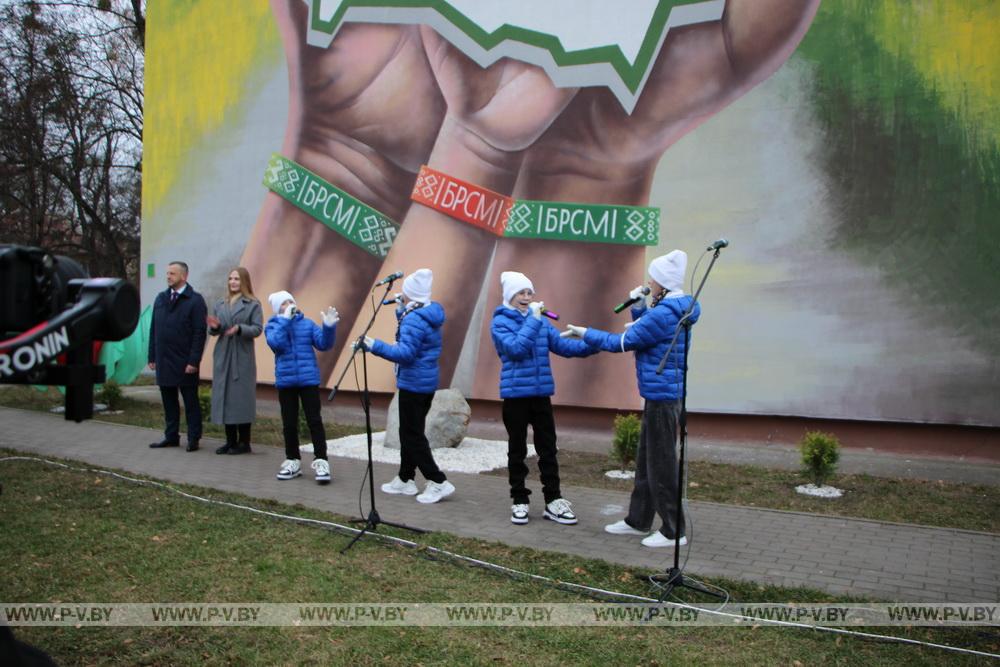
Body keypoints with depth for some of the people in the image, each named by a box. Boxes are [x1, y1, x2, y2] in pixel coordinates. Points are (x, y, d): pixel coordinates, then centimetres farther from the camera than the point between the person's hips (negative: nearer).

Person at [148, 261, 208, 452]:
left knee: (191, 401, 3)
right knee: (168, 400, 12)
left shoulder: (195, 300, -6)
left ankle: (193, 439, 10)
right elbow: (153, 329, 14)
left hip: (185, 362, -6)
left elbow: (200, 333, -11)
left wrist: (194, 361, -15)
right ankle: (171, 436, 21)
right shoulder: (160, 298, 12)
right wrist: (152, 357, 9)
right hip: (163, 361, 6)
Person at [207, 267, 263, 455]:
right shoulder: (219, 304, 15)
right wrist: (214, 327, -10)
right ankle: (231, 441, 15)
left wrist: (240, 329, -25)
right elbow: (212, 331, 13)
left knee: (242, 397, -4)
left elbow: (257, 329, -9)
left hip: (242, 357, -5)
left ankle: (244, 442, 4)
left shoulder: (253, 304, 0)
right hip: (222, 356, 5)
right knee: (224, 396, 6)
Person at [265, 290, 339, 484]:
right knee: (289, 423, 10)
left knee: (314, 420, -3)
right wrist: (285, 320, -16)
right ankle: (293, 461, 22)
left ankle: (321, 461, 0)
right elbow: (276, 343, -17)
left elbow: (323, 344, -4)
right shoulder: (272, 326, 2)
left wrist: (329, 327, -20)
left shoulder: (307, 324, 3)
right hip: (285, 382, 1)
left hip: (309, 380, -1)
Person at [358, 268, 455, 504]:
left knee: (412, 435, -3)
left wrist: (376, 346, -25)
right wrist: (402, 308, 13)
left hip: (413, 383, -10)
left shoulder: (414, 319, -20)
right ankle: (405, 479, 28)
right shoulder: (430, 315, 9)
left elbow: (405, 353, -27)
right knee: (410, 431, 18)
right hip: (427, 381, 10)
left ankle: (438, 482, -4)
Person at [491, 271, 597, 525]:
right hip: (515, 394, -4)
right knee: (517, 450, 7)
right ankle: (519, 501, 18)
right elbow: (516, 348, -20)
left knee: (548, 448, 7)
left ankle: (553, 500, 15)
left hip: (542, 393, 4)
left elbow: (563, 345, 3)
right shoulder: (500, 322, -5)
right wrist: (533, 320, -22)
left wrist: (593, 345, -9)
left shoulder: (540, 321, 9)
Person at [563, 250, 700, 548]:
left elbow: (623, 342, -14)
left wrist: (586, 333, -3)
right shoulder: (672, 310, 11)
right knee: (646, 461, 17)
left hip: (662, 396, -10)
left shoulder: (664, 313, -19)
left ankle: (674, 531, 7)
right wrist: (639, 308, 6)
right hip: (660, 395, 10)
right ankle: (638, 520, 28)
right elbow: (644, 334, 21)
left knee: (661, 464, -2)